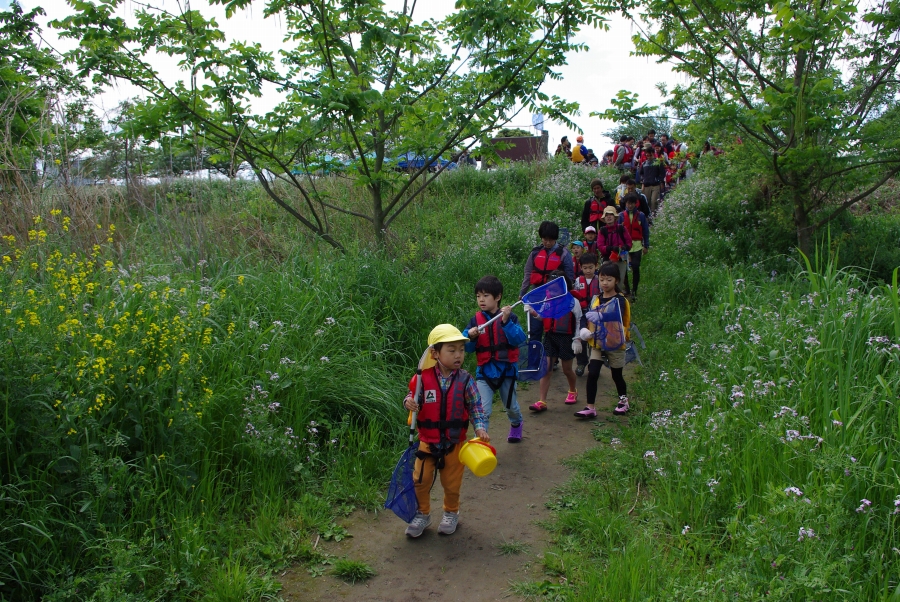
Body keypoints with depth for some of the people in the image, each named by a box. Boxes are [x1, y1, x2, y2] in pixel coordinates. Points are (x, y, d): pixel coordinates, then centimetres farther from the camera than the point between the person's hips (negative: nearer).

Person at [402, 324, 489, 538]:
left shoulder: (465, 380, -10)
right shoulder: (424, 378, -11)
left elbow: (476, 407, -7)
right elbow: (414, 398, 0)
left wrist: (480, 428, -21)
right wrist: (409, 402, -24)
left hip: (454, 442, 0)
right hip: (427, 440, 0)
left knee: (451, 482, 14)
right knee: (421, 480, 7)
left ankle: (451, 514, 39)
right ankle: (422, 514, 31)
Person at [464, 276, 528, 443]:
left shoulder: (510, 317, -8)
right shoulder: (476, 320, -3)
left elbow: (519, 339, -21)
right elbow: (467, 348, -3)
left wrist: (506, 321, -31)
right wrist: (470, 337, -23)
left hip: (507, 369, 0)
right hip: (485, 371, 0)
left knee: (511, 406, 21)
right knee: (483, 410, -9)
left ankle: (516, 424, 52)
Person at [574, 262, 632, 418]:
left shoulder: (620, 300, -9)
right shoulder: (596, 299, 7)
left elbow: (619, 322, -22)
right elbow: (591, 319, 11)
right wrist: (589, 332, -8)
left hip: (615, 343, -4)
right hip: (597, 343, 4)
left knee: (616, 375, 12)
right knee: (592, 374, -8)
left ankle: (623, 402, 35)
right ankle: (590, 408, -4)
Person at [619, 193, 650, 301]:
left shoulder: (641, 215, 3)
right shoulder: (621, 215, 4)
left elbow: (646, 231, 7)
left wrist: (646, 246, 5)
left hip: (637, 246, -1)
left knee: (636, 268, -6)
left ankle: (634, 291, 3)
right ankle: (626, 289, 21)